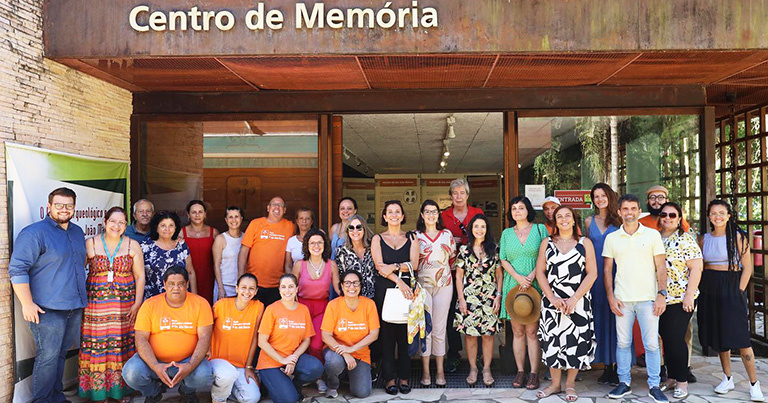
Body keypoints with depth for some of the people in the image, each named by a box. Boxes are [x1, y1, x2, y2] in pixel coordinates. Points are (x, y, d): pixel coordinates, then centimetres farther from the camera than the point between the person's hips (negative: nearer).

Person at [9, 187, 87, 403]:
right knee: (48, 356, -5)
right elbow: (17, 269, -14)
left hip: (75, 307, 7)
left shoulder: (77, 232, 13)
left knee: (61, 353, 15)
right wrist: (27, 304, -17)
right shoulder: (35, 232, -11)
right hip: (48, 309, -7)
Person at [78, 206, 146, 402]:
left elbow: (140, 276, 4)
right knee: (96, 344, 0)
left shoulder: (133, 245, 3)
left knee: (123, 346, 2)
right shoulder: (90, 244, 2)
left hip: (125, 304, 0)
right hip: (96, 304, 0)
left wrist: (137, 304, -3)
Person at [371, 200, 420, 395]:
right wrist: (399, 281, -15)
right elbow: (379, 265, -4)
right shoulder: (377, 239, 10)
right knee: (387, 333, -2)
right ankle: (389, 377, 5)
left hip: (406, 288, 1)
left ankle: (404, 377, 8)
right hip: (384, 289, -1)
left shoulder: (411, 238, 13)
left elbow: (413, 264, 0)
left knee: (405, 333, 0)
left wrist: (394, 266, -15)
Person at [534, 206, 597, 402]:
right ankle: (555, 383, 19)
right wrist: (552, 298, -9)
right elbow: (540, 272, 4)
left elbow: (592, 273, -3)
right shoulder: (547, 243, 9)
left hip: (578, 302, -1)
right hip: (552, 301, 1)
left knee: (576, 341, 1)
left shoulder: (585, 243, 4)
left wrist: (574, 299, -13)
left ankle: (570, 384, 17)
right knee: (552, 341, 4)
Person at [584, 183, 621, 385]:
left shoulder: (619, 221, 5)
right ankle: (607, 367, 9)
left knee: (615, 315, -4)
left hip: (616, 274, -2)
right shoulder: (589, 222, 13)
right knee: (600, 317, 2)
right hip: (596, 275, 3)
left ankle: (618, 367, 3)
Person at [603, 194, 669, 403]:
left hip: (648, 298, -1)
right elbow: (607, 269, 8)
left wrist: (662, 294, -6)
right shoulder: (611, 238, 6)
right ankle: (624, 382, 18)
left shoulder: (652, 235, 3)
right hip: (622, 299, 1)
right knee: (623, 343, 7)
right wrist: (610, 297, 0)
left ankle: (654, 385, 11)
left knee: (652, 344, 0)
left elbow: (661, 267, 2)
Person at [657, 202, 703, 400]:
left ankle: (682, 382, 9)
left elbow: (696, 268, -10)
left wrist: (689, 295, -15)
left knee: (675, 339, -4)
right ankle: (671, 378, 22)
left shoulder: (686, 239, -5)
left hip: (681, 299, -5)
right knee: (666, 339, 10)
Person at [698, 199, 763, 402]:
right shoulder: (704, 239, 9)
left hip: (731, 287, -4)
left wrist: (739, 292, -10)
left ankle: (754, 383, 3)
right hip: (709, 289, 4)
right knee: (718, 335, 9)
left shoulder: (737, 237, -4)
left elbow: (747, 267, -5)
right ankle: (727, 378, 21)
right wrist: (701, 289, 4)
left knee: (740, 337, -7)